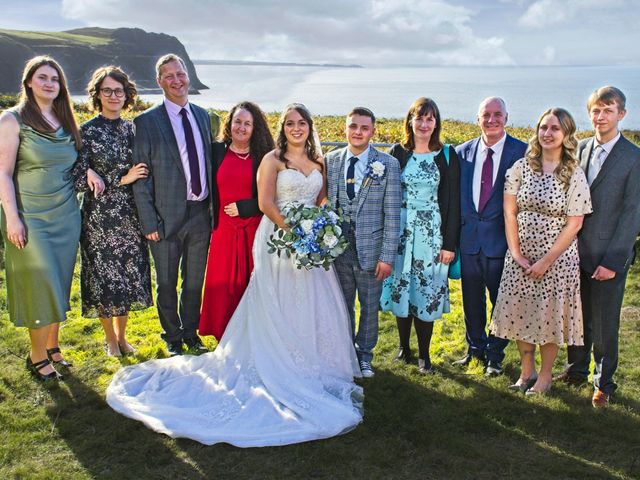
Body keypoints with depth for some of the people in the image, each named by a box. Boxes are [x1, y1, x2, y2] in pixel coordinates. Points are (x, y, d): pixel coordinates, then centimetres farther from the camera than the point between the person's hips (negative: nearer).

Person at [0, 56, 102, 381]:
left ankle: (51, 345, 25)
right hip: (30, 217, -5)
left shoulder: (65, 121, 11)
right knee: (40, 284, -4)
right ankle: (38, 357, 11)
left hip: (65, 216, 5)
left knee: (60, 284, 10)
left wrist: (88, 170, 2)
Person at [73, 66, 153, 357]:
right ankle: (110, 339, 25)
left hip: (130, 215, 4)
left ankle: (122, 336, 29)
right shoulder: (88, 131, -7)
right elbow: (79, 181, -12)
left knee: (129, 276, 11)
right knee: (104, 276, 6)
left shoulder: (131, 128, 7)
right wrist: (121, 179, -15)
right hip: (100, 216, -4)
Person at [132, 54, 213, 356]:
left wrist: (213, 207, 9)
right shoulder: (147, 122, -7)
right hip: (167, 217, -4)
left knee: (194, 281, 16)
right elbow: (140, 176, -9)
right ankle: (172, 337, 31)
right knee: (167, 283, 11)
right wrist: (149, 222, -13)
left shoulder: (203, 116, 8)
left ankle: (191, 332, 35)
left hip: (201, 214, 4)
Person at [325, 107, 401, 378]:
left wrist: (388, 256, -10)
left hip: (370, 250, -2)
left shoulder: (388, 165, -4)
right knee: (342, 305, 14)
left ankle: (364, 355, 31)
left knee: (370, 307, 11)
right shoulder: (330, 161, 4)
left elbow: (392, 213, -6)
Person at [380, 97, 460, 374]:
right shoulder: (397, 153, 3)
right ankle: (403, 346, 25)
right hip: (400, 231, 1)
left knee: (427, 291, 1)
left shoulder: (447, 155, 0)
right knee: (400, 288, 8)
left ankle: (424, 354, 15)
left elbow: (452, 202, -1)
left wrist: (450, 243, -5)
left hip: (431, 233, -1)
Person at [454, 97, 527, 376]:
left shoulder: (522, 152, -7)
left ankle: (495, 355, 26)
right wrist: (456, 229, 4)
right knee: (472, 300, 15)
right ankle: (475, 348, 35)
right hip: (469, 237, 4)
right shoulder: (463, 152, 5)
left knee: (501, 301, 8)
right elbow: (456, 194, 10)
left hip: (502, 238, -3)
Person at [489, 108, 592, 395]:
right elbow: (509, 212, -2)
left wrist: (545, 261, -12)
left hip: (557, 257, -2)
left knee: (550, 316, 8)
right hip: (521, 256, 3)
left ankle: (545, 375, 27)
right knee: (520, 314, 11)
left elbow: (574, 224, -10)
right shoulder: (521, 167, -2)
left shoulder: (574, 175, -8)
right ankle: (527, 371, 30)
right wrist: (516, 254, -8)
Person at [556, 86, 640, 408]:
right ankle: (577, 369, 37)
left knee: (604, 324, 7)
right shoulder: (580, 149, 6)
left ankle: (603, 382, 25)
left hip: (608, 256, -4)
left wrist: (613, 261, -14)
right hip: (576, 251, 4)